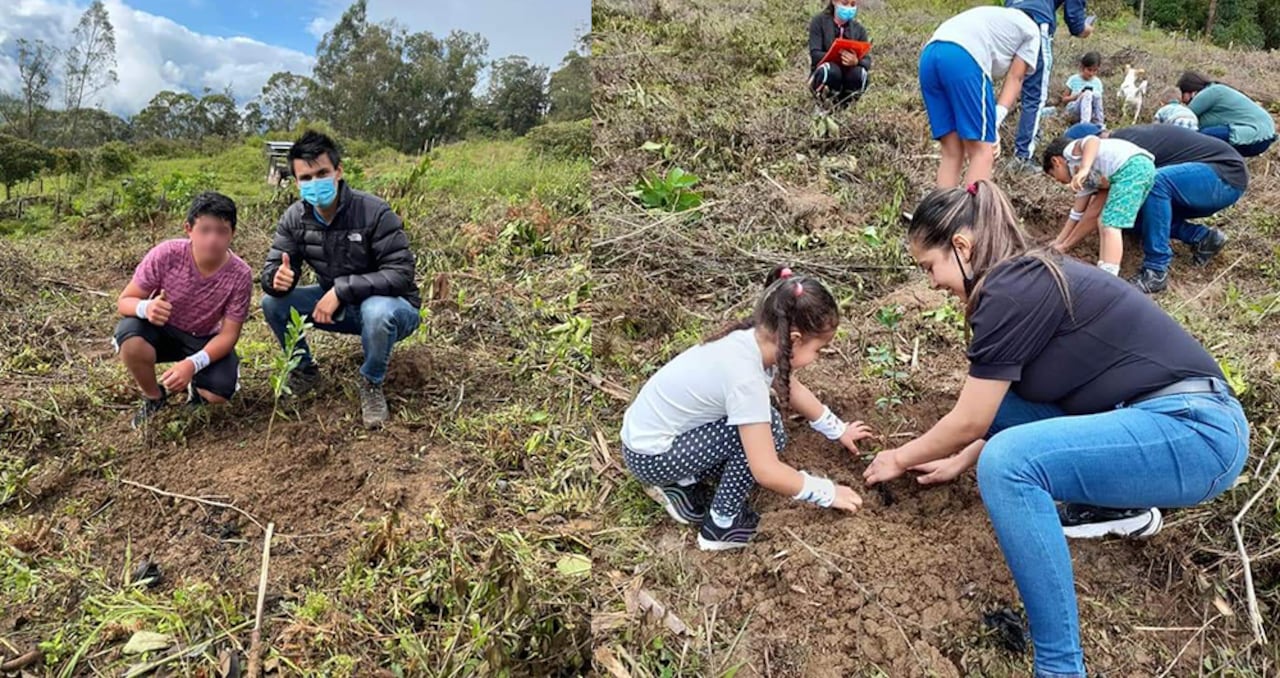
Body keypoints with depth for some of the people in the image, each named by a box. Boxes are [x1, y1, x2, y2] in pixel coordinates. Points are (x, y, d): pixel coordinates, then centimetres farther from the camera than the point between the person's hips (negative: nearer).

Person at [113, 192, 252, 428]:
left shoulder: (240, 275, -24)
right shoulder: (166, 254, -25)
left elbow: (229, 334, -19)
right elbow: (124, 301, -15)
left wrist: (193, 364, -36)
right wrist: (145, 308, -41)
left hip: (203, 341, 0)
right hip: (161, 329, 1)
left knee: (221, 391, -26)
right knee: (131, 339, -33)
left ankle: (196, 388, 15)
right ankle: (154, 397, -1)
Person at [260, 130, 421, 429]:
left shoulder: (374, 212, -25)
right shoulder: (295, 217, -8)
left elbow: (401, 274, -29)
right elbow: (272, 267, -7)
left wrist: (341, 289, -34)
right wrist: (278, 278, -32)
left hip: (391, 305, -5)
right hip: (338, 305, 5)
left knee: (377, 311, -39)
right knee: (273, 302, -11)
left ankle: (372, 384, -10)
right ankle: (304, 370, 14)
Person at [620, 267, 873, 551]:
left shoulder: (756, 340, -6)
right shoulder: (745, 378, -31)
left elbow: (793, 390, 15)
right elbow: (767, 472, -27)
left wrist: (838, 430, 21)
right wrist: (828, 493, -15)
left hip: (647, 428, 9)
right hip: (649, 456, -9)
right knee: (767, 428, -17)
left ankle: (682, 484, 14)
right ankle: (721, 526, -3)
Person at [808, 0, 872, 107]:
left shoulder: (859, 29, 3)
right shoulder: (819, 22, -5)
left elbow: (867, 61, -7)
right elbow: (815, 55, -16)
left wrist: (856, 61, -32)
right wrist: (837, 57, -34)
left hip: (847, 78, 3)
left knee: (859, 73, -30)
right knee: (830, 69, -35)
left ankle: (843, 103, -2)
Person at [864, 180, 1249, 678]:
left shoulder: (1009, 292, -17)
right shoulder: (1029, 277, 11)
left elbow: (968, 423, -9)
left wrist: (901, 459, 8)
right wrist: (962, 461, 31)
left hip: (1196, 433, -10)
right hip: (1159, 417, 10)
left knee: (1008, 462, -28)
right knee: (994, 394, 11)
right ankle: (1116, 506, 19)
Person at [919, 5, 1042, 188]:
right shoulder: (1031, 30, 26)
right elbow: (1014, 79, 12)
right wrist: (995, 122, 4)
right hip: (962, 58, -7)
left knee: (952, 152, 8)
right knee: (982, 152, -4)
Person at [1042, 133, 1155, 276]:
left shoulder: (1071, 150, 14)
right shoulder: (1086, 179, 33)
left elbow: (1093, 140, -9)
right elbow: (1077, 214, 37)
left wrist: (1084, 169, -25)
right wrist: (1059, 243, 44)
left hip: (1133, 167, -9)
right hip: (1142, 169, 9)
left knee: (1110, 226, -12)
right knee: (1104, 223, 14)